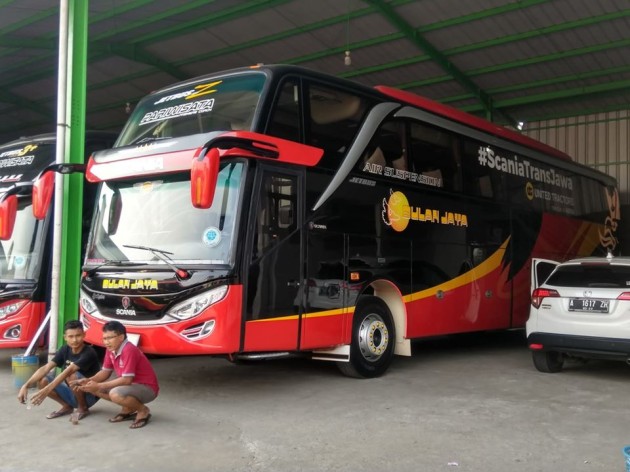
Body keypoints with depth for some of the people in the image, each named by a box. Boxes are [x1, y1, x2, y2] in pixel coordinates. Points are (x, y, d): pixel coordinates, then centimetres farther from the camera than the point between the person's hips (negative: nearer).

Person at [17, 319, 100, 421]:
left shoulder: (89, 353, -24)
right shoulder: (65, 350, -3)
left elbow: (68, 371, -37)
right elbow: (46, 368, -13)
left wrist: (47, 390, -48)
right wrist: (26, 386, -26)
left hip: (89, 395, -6)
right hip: (72, 393, 6)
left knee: (72, 376, -34)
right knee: (42, 380, -13)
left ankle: (83, 408, -9)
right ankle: (67, 406, 7)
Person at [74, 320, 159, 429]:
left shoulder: (129, 350, -27)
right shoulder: (111, 349, 0)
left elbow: (126, 380, -30)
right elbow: (105, 372, 7)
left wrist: (99, 386, -26)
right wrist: (88, 380, -12)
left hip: (147, 388, -9)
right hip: (131, 384, 9)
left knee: (116, 394, -37)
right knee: (93, 388, 2)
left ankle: (143, 410, -8)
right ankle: (128, 409, 10)